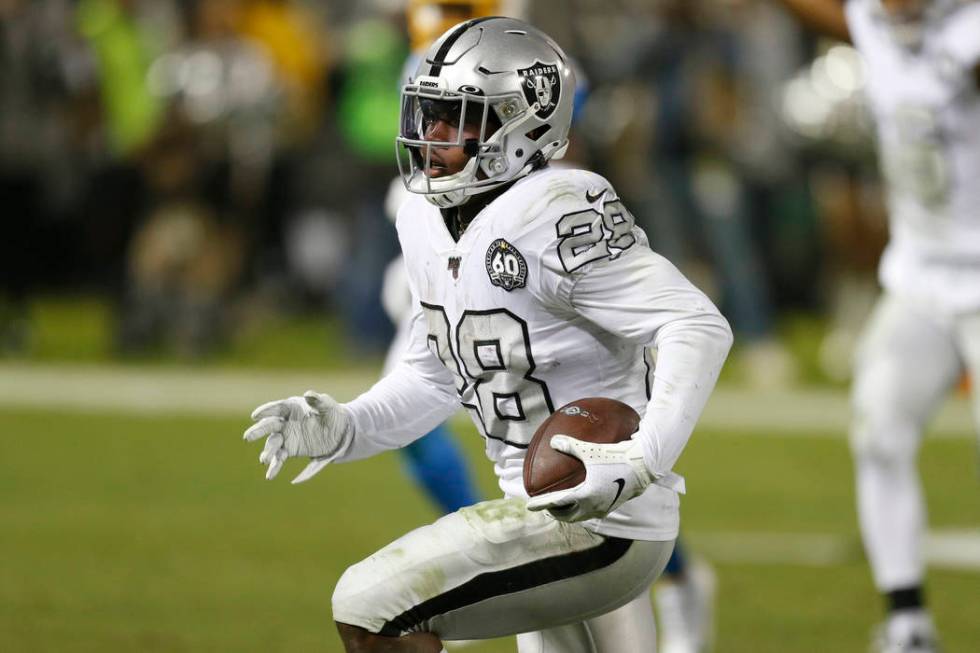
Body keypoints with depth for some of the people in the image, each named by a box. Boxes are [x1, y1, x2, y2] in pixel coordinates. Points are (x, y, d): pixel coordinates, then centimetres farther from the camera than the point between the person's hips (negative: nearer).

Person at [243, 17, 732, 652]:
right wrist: (342, 430, 5)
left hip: (601, 525, -10)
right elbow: (434, 375, 21)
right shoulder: (428, 225, 7)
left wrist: (645, 457, -35)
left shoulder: (555, 215, -22)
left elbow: (700, 328, -25)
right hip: (546, 508, 10)